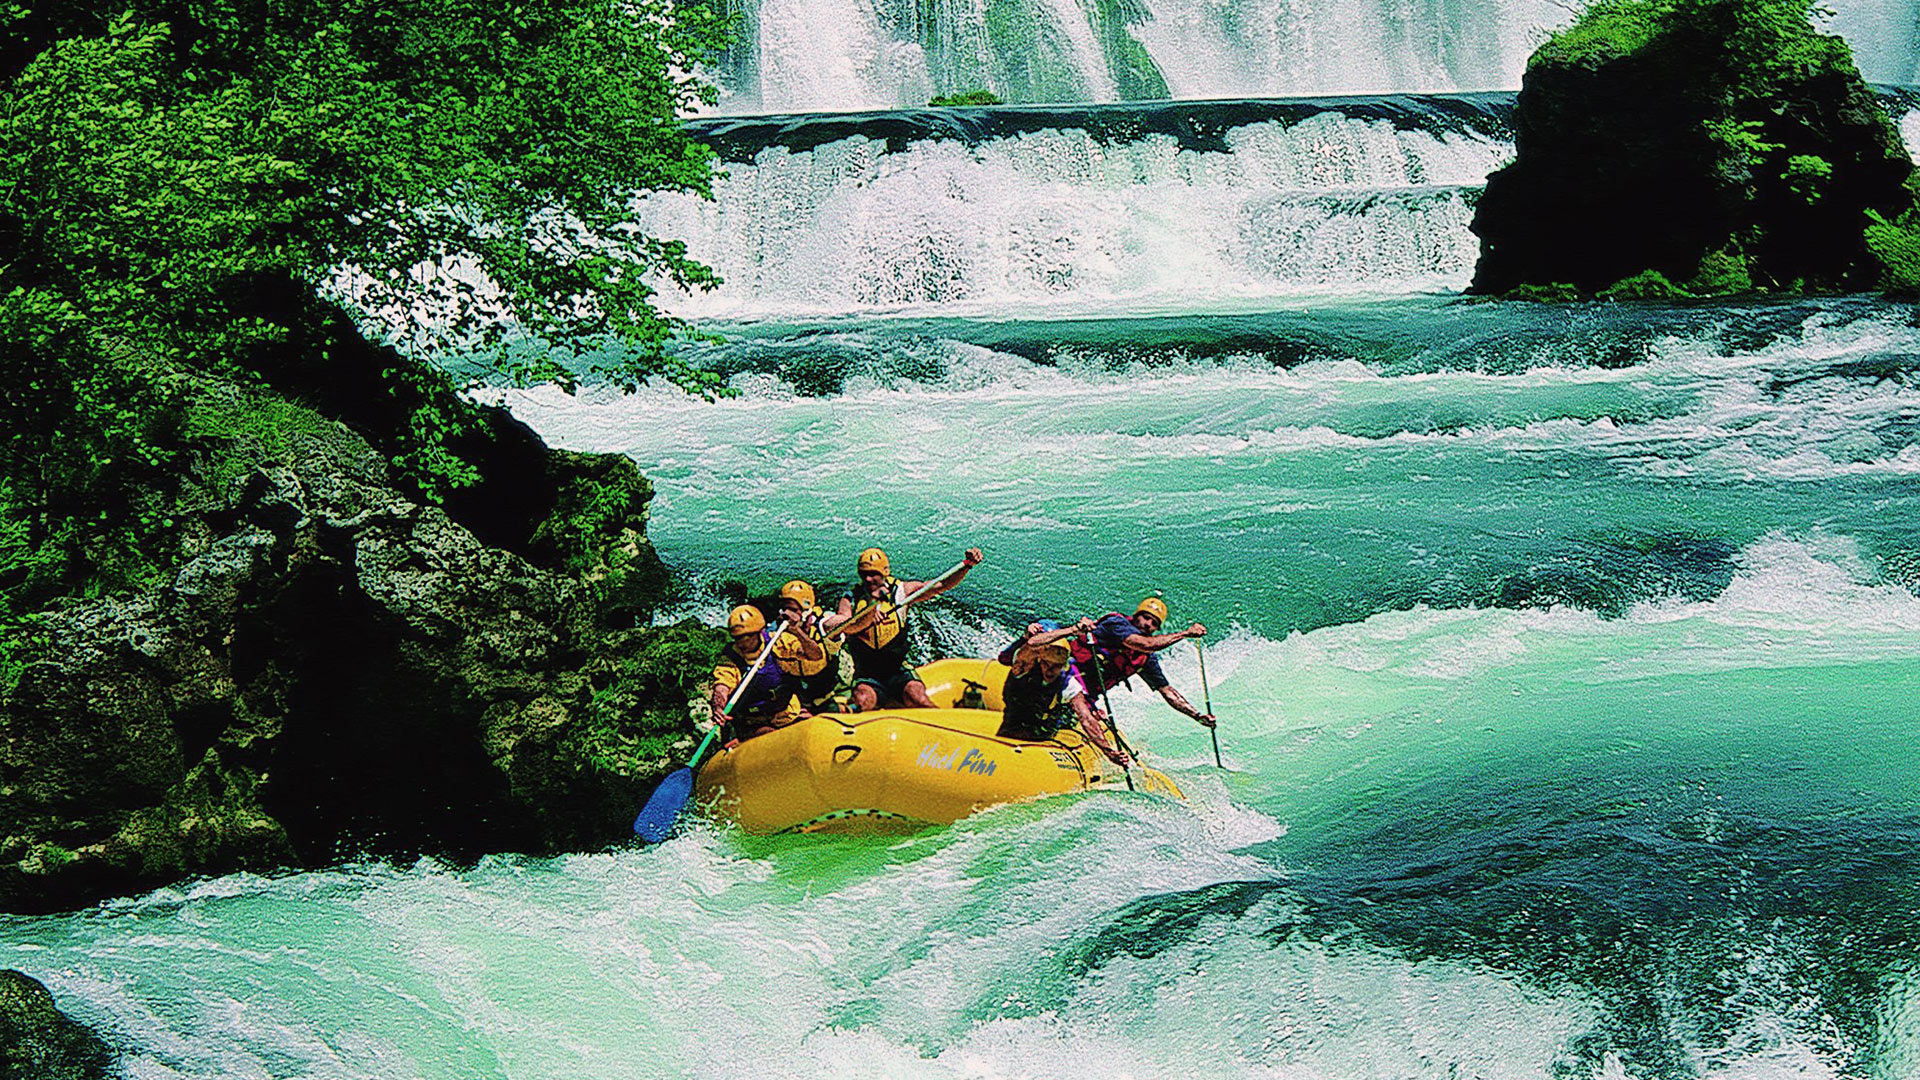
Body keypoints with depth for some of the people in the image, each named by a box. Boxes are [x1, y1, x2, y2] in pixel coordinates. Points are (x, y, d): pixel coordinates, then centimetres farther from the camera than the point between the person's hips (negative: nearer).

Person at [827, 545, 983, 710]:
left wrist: (967, 565, -13)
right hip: (867, 678, -1)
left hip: (898, 671, 1)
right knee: (863, 700, -31)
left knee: (916, 698, -25)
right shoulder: (850, 600, 0)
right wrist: (871, 612, -38)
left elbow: (944, 584, 1)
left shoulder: (900, 590, 3)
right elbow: (848, 628, -20)